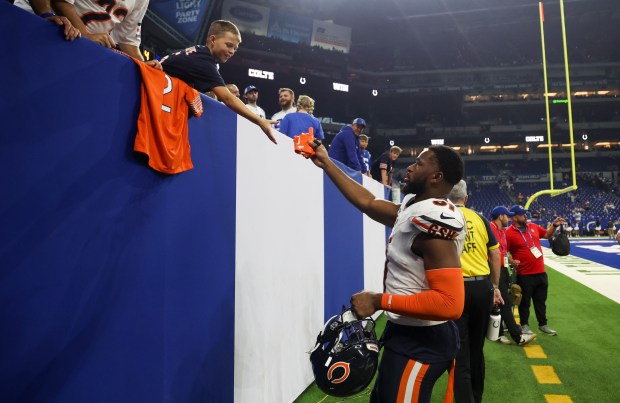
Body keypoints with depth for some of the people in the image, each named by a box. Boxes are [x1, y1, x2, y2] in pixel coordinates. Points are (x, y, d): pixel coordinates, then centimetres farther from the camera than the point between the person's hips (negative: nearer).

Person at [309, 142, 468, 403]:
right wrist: (326, 163, 17)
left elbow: (450, 303, -31)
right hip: (410, 332, 10)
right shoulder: (414, 208, 4)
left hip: (420, 341, -10)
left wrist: (379, 301, -26)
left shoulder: (434, 218, -26)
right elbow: (367, 203, 13)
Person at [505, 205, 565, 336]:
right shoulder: (509, 233, -14)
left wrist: (554, 225, 7)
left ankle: (543, 324, 31)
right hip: (524, 275, -6)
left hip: (541, 272, 6)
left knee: (541, 300, 18)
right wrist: (511, 261, -26)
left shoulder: (533, 226, 6)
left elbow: (547, 235, 22)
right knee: (525, 302, 8)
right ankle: (524, 325, 24)